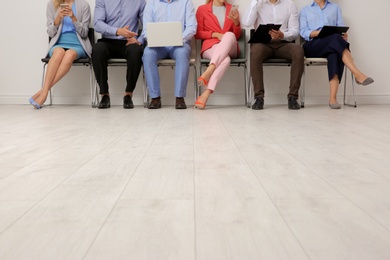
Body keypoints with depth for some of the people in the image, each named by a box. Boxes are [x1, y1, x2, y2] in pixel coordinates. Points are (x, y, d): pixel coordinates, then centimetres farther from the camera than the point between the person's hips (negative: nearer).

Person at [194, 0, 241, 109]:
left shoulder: (232, 9, 21)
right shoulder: (202, 9, 13)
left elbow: (237, 35, 17)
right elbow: (198, 33, 7)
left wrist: (236, 22, -3)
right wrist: (215, 34, -8)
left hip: (230, 49, 2)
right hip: (210, 46, -2)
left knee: (229, 35, -36)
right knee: (225, 59, -38)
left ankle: (208, 72, -50)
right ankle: (207, 93, -51)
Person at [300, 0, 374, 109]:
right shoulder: (305, 10, 20)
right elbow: (303, 32, 5)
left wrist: (344, 35, -10)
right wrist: (319, 32, -14)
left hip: (332, 45, 2)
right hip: (312, 45, -1)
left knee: (335, 53, -36)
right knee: (335, 38, -34)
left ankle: (332, 98, -48)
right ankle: (358, 74, -41)